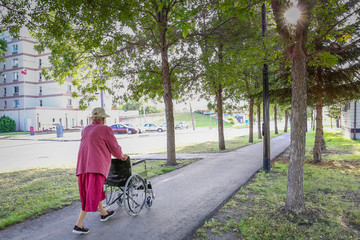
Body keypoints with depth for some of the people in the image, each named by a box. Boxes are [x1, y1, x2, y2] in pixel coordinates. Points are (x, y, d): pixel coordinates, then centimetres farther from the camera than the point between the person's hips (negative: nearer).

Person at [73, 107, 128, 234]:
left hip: (83, 165, 8)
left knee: (96, 189, 23)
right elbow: (115, 148, 0)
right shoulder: (105, 129, -5)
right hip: (96, 166, -8)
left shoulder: (85, 130, 17)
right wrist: (122, 156, 20)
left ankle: (103, 213, 40)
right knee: (92, 195, -1)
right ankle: (78, 226, 2)